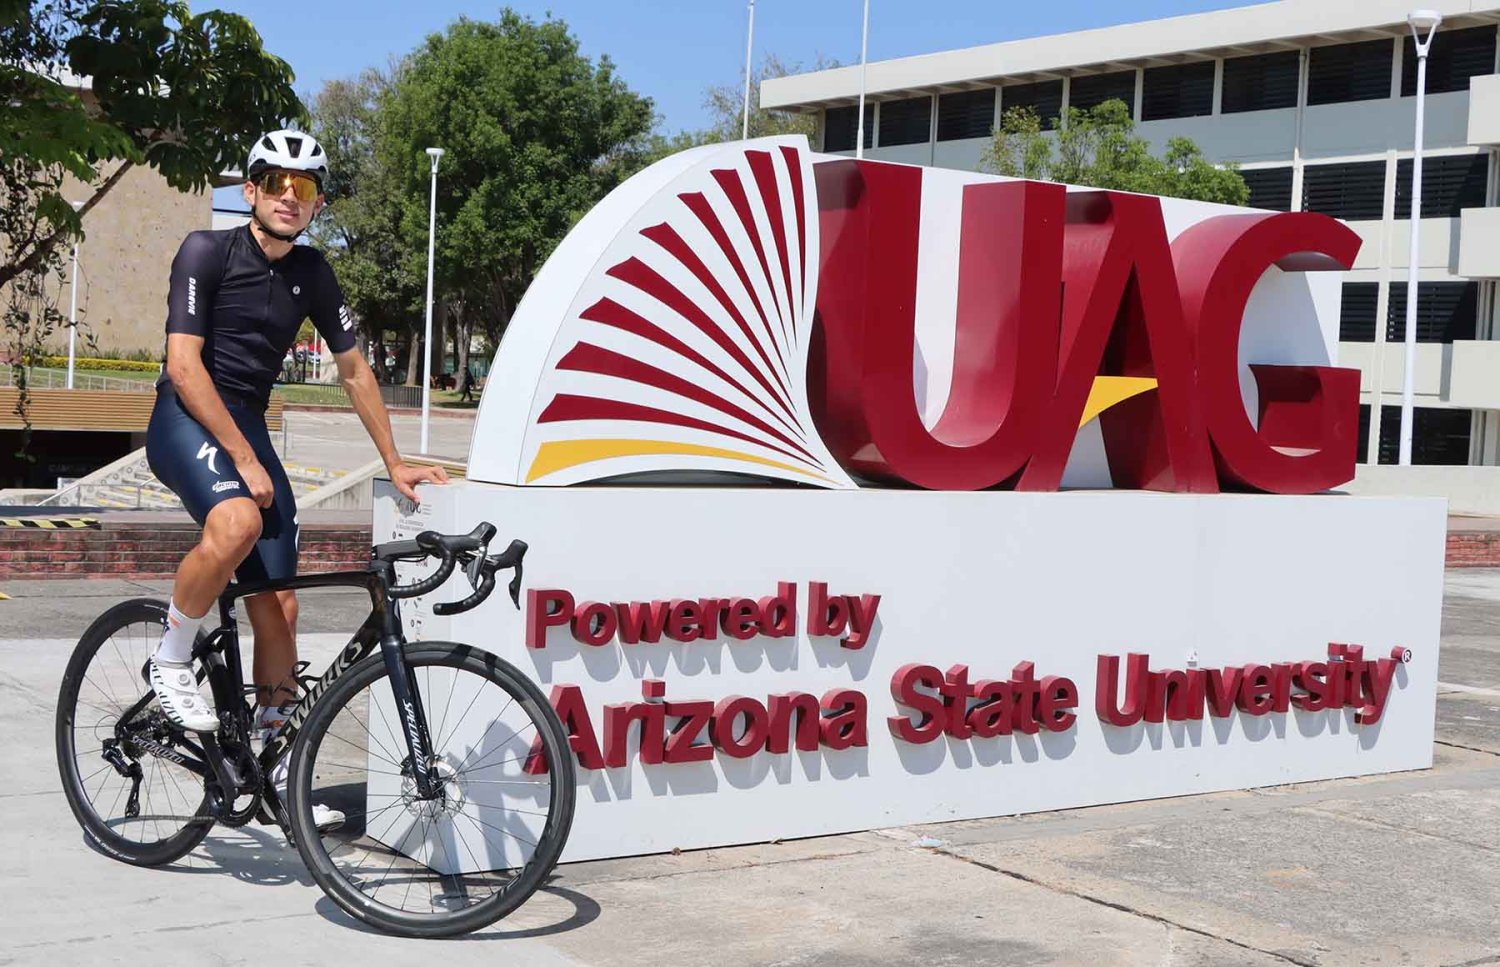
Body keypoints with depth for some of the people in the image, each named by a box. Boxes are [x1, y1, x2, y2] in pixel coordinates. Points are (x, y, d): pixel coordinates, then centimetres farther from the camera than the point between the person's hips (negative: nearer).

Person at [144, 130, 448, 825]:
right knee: (238, 521, -37)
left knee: (278, 606, 0)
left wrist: (394, 463, 15)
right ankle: (170, 661, -14)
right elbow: (184, 365, -15)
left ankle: (276, 768, 12)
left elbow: (354, 371, 17)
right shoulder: (208, 251, -8)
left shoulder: (311, 273, 9)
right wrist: (244, 459, -20)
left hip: (249, 426, 6)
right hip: (187, 420, -6)